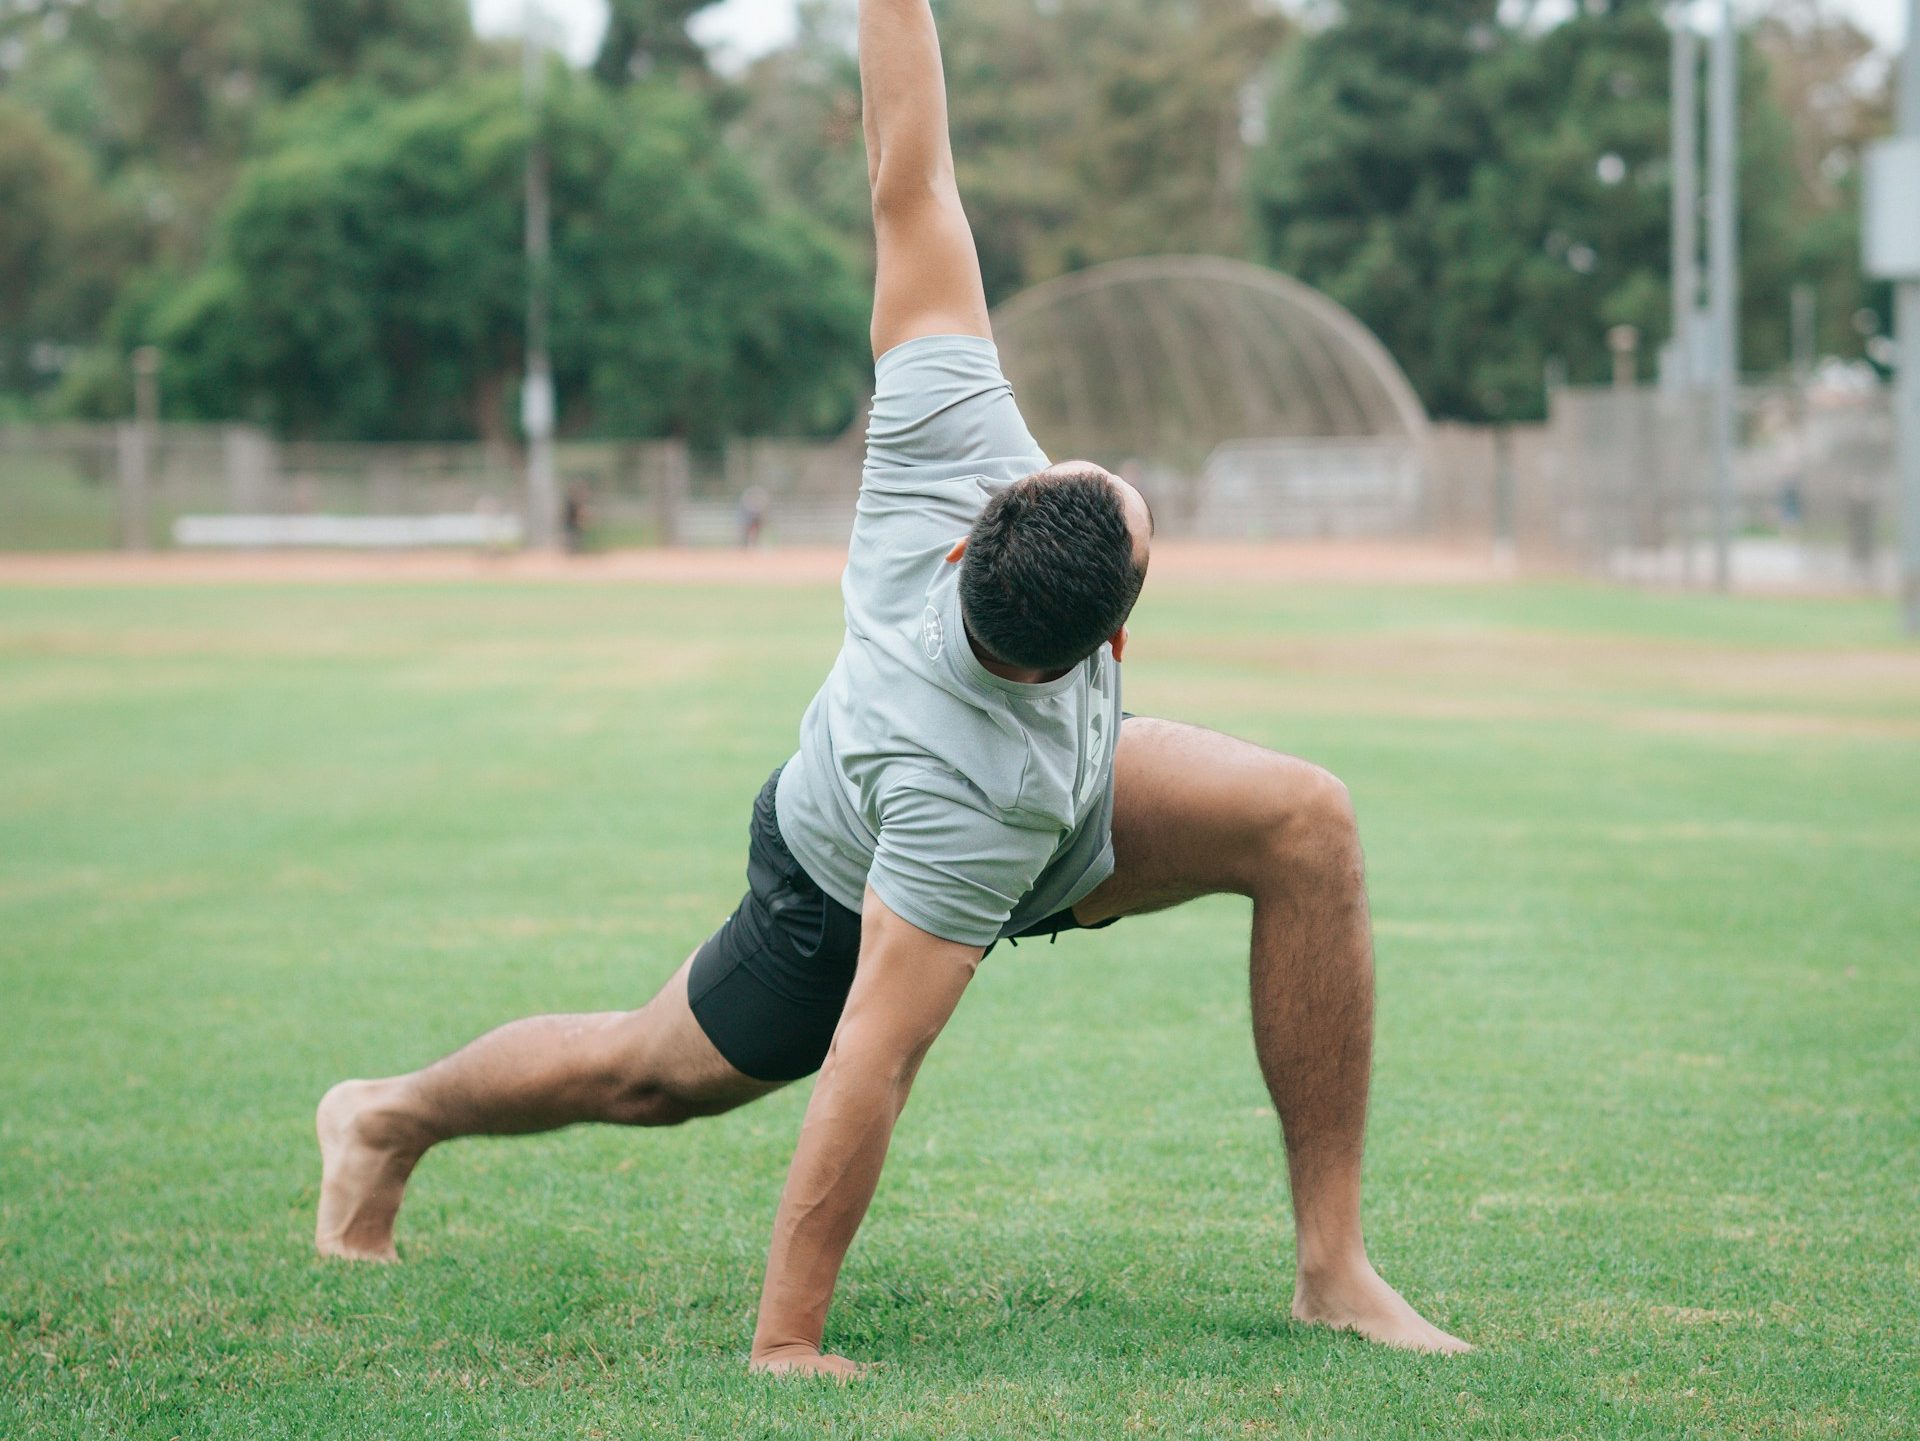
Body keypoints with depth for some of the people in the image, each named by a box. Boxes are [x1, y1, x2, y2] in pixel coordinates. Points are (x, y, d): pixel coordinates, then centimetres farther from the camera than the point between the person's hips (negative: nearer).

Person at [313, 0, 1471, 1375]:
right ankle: (391, 1119, 52)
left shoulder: (951, 438, -37)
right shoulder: (967, 793, -47)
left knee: (1306, 822, -17)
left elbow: (909, 185, -30)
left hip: (1054, 770, 6)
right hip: (848, 893, -5)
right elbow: (872, 1061, -43)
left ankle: (1334, 1264, -7)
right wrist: (786, 1343, -39)